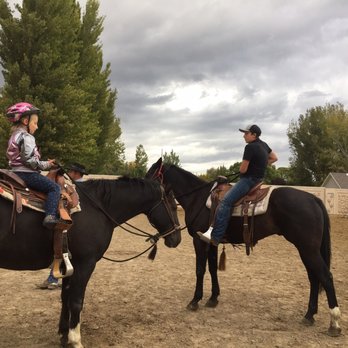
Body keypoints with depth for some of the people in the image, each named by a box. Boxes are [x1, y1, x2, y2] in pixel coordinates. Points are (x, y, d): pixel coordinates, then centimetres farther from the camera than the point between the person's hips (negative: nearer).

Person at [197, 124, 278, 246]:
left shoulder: (250, 147, -16)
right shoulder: (263, 145, 12)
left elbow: (242, 169, -17)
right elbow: (274, 158, 27)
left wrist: (242, 168, 7)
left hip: (248, 180, -11)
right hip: (258, 178, 11)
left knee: (225, 202, -23)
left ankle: (215, 236, -31)